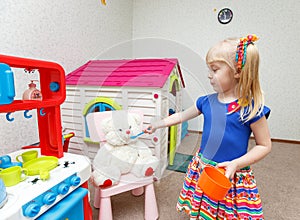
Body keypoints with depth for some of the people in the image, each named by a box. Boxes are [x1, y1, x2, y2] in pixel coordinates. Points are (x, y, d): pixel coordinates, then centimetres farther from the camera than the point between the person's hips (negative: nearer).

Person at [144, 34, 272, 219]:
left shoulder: (251, 108, -15)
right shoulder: (207, 102, -3)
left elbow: (265, 145, -5)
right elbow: (182, 116, 11)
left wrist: (236, 164, -18)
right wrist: (157, 125, 17)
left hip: (232, 176, -3)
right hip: (202, 171, 4)